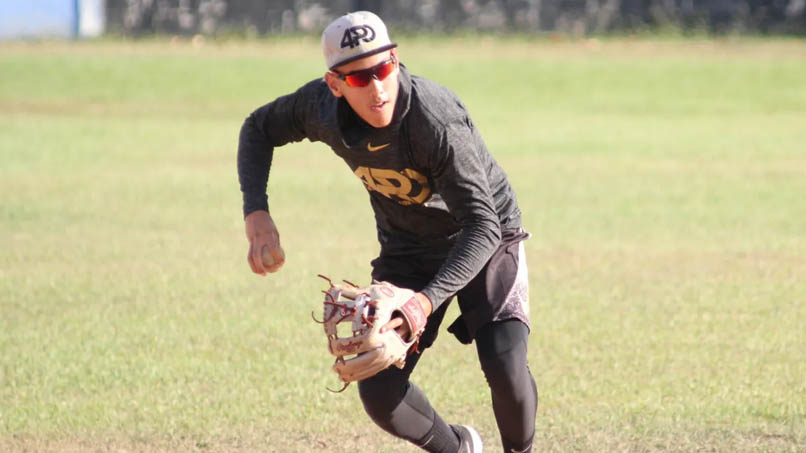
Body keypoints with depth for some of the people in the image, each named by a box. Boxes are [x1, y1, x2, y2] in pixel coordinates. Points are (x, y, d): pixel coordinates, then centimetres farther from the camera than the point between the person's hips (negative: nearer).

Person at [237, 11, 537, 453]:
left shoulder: (438, 121, -35)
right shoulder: (322, 107, -20)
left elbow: (483, 226, -37)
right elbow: (258, 129, 3)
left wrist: (429, 299, -50)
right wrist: (256, 213, -12)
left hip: (486, 239, -4)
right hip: (406, 249, 4)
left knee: (505, 368, -25)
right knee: (379, 392, -8)